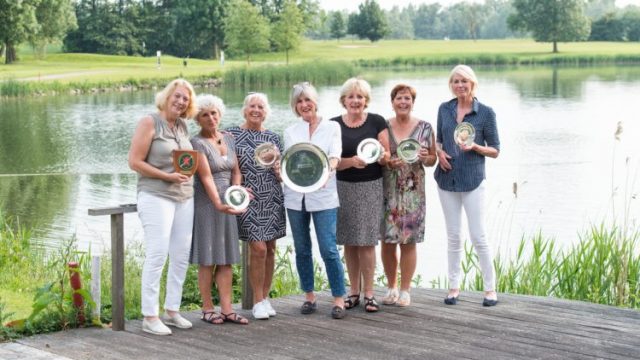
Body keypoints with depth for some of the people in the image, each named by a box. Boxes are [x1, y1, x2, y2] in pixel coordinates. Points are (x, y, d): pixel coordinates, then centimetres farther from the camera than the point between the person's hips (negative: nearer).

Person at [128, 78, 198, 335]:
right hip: (156, 196, -7)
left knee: (181, 256, 7)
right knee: (156, 255, -9)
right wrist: (167, 176, -15)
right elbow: (135, 162, -11)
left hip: (185, 198, 7)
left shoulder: (183, 126, 12)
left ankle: (172, 310, 17)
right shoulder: (150, 122, -7)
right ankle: (149, 317, -5)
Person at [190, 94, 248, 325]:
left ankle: (226, 309, 7)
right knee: (208, 259, -2)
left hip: (227, 203, 6)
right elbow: (206, 177, -20)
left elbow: (236, 171, 12)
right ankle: (207, 309, 6)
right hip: (205, 204, -6)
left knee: (226, 258, 5)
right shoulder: (197, 143, -10)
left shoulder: (228, 139, 10)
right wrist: (218, 203, -30)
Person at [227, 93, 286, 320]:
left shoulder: (273, 138, 12)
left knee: (270, 249, 6)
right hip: (249, 199, -4)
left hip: (272, 199, 4)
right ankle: (258, 301, 3)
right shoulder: (232, 135, 1)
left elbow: (283, 169, 16)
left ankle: (265, 297, 19)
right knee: (258, 248, -10)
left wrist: (280, 171, -6)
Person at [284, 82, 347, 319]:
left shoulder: (331, 127, 4)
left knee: (328, 249, -9)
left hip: (323, 196, -3)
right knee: (302, 249, 8)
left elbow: (335, 155, -10)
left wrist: (328, 169, -31)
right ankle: (309, 296, 20)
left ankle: (339, 299, -1)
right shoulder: (291, 132, 12)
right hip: (296, 196, 3)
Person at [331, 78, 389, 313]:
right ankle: (354, 291, 18)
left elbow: (387, 156, 4)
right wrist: (352, 161, -19)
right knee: (349, 242, 6)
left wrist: (381, 157, -19)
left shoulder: (377, 122, 1)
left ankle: (368, 293, 4)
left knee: (366, 241, -5)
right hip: (343, 187, 2)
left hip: (370, 187, -2)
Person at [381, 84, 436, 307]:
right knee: (387, 241, 3)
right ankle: (391, 287, 19)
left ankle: (405, 290, 12)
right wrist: (389, 163, -14)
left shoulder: (424, 128, 4)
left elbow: (432, 159, 9)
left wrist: (424, 158, -13)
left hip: (413, 191, -1)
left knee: (408, 241, 1)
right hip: (387, 191, 1)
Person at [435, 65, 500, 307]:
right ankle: (454, 287, 17)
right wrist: (439, 152, -4)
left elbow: (495, 150, 0)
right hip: (447, 179, 4)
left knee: (478, 237, -4)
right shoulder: (444, 109, 6)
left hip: (472, 180, -4)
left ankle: (490, 289, 6)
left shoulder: (485, 112, -4)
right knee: (453, 236, 9)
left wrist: (475, 147, -18)